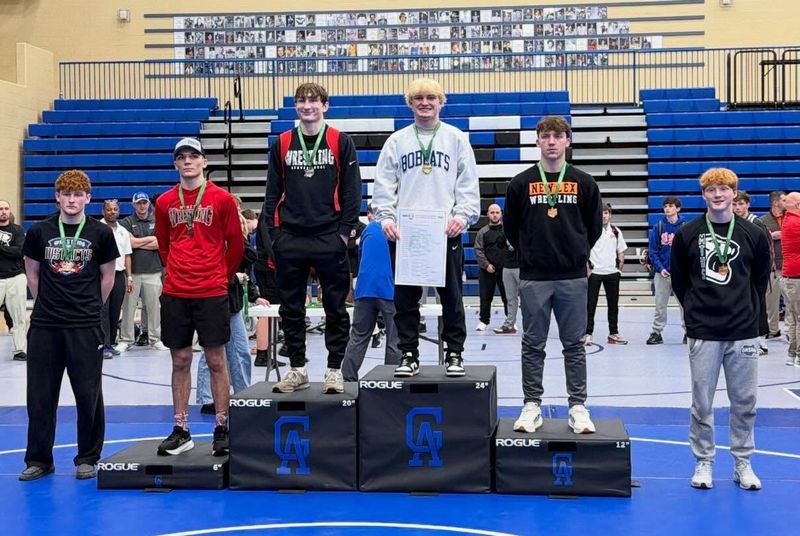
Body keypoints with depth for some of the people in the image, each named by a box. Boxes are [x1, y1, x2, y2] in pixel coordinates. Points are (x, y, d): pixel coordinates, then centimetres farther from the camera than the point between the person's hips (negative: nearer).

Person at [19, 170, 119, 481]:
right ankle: (38, 459, 17)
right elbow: (32, 274, 14)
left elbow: (107, 277, 9)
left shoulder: (100, 233, -1)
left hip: (86, 327, -1)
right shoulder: (39, 231, 2)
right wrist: (46, 304, 14)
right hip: (44, 326, 1)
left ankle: (87, 459, 17)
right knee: (40, 394, 6)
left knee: (88, 395, 3)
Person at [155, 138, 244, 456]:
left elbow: (236, 244, 6)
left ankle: (222, 430, 9)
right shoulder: (164, 203, 7)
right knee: (180, 361, 7)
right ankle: (181, 430, 15)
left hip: (212, 293, -3)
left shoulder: (222, 199, -1)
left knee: (216, 361, 1)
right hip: (175, 293, 3)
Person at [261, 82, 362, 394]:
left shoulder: (341, 143, 2)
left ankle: (334, 370, 12)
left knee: (335, 307, 3)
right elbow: (273, 191, 10)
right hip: (289, 240, 3)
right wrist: (272, 231, 3)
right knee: (290, 308, 7)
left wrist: (345, 230, -6)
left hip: (330, 239, -2)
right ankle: (297, 369, 18)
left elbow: (351, 191, 1)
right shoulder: (281, 144, 9)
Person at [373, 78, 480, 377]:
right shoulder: (397, 141, 10)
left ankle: (454, 354, 14)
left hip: (446, 232, -1)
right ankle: (409, 354, 12)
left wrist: (463, 216, -10)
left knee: (451, 297, 5)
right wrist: (385, 218, -6)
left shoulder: (456, 138, 8)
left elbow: (468, 184, 4)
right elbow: (384, 184, 7)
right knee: (405, 299, 3)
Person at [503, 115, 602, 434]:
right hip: (533, 279, 0)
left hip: (573, 278, 0)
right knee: (533, 345, 6)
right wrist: (531, 254, 11)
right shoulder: (521, 183, 2)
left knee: (574, 345, 5)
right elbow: (511, 227, 10)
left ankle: (578, 407, 11)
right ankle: (532, 405, 13)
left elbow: (594, 226, 12)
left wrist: (576, 253, 11)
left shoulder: (583, 183, 4)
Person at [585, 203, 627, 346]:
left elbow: (621, 252, 13)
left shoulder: (616, 231, 7)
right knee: (590, 304, -2)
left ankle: (613, 334, 20)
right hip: (594, 273, -4)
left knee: (613, 304, 10)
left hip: (612, 273, 4)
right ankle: (587, 334, 2)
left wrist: (620, 268, 6)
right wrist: (588, 268, -9)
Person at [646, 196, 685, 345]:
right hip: (662, 273, 1)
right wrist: (660, 267, -9)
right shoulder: (658, 227, 1)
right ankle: (656, 332, 13)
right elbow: (652, 250, 1)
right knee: (660, 305, 6)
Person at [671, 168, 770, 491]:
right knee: (702, 403, 4)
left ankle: (743, 464, 20)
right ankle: (703, 462, 17)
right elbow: (679, 280, 10)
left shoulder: (753, 236, 2)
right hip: (703, 333, -1)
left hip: (743, 333, 1)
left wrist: (748, 309, 11)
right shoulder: (686, 235, 0)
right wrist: (696, 309, 8)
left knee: (744, 402, 7)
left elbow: (760, 279, 14)